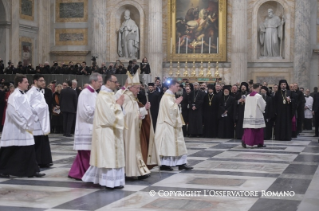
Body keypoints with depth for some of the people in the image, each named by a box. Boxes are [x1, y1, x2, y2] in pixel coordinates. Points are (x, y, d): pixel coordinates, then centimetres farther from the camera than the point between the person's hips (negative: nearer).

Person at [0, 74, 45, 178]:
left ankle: (32, 170, 9)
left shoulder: (23, 95, 12)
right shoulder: (14, 96, -14)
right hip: (15, 130, -9)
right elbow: (12, 111, -23)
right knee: (9, 152, -1)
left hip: (24, 129, 9)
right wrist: (24, 125, -19)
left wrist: (28, 125, 11)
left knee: (29, 150, 5)